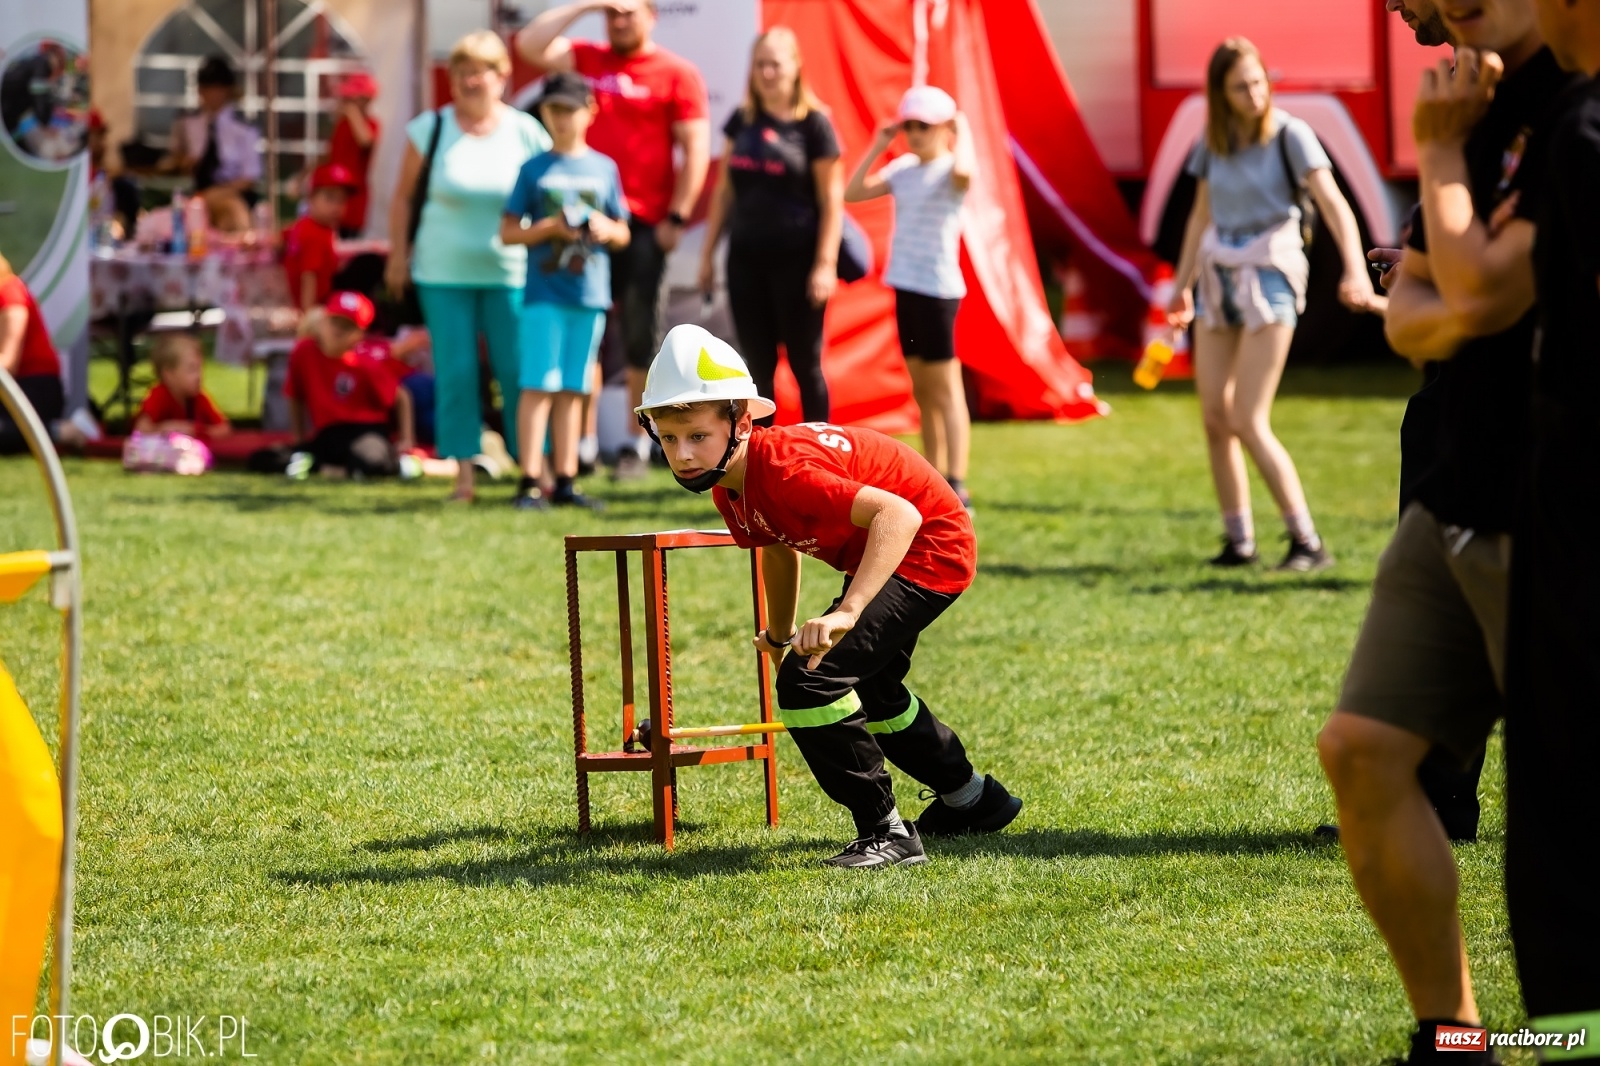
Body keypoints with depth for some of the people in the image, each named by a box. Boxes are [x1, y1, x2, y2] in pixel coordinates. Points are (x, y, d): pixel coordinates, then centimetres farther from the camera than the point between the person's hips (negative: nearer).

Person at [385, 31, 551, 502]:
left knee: (518, 370, -3)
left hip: (510, 273, 0)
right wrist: (398, 254, 3)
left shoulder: (526, 133, -1)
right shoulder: (431, 129, 0)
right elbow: (403, 195, 7)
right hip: (443, 273, 0)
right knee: (455, 372, -1)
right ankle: (464, 473, 4)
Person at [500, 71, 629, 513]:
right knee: (539, 385, -8)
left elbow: (623, 234, 14)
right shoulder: (534, 169, 2)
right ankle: (529, 483, -9)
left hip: (590, 294, 3)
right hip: (544, 292, -3)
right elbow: (508, 232, 1)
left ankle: (565, 482, 11)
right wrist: (550, 228, -13)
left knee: (572, 389, 7)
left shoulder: (604, 168, 10)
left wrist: (606, 228, -8)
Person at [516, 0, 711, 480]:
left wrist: (677, 217, -8)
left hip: (643, 224, -3)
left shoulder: (677, 75, 1)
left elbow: (696, 148, -3)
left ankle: (638, 443, 11)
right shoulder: (588, 60, 12)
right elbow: (530, 45, 4)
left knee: (639, 337, 3)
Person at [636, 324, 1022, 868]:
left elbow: (898, 514, -47)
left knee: (811, 682, -22)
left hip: (929, 545, -10)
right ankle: (972, 799, 53)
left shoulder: (783, 471, -35)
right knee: (865, 687, 30)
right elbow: (779, 549, 15)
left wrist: (847, 612, -55)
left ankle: (887, 834, -8)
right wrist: (779, 637, 27)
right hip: (879, 554, 10)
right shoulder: (729, 486, -8)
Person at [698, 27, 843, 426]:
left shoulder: (813, 124, -5)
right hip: (746, 257, 5)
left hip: (796, 259, -5)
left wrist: (825, 264, -14)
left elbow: (831, 201, -7)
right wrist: (708, 252, 12)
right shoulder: (741, 121, 9)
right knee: (757, 366, 8)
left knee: (805, 364, 3)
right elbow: (725, 190, 15)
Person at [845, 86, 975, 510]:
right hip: (906, 286, 8)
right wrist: (878, 147, 6)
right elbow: (853, 192, 9)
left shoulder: (948, 171, -10)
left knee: (945, 389, -11)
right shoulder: (903, 168, 11)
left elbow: (962, 170, -35)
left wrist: (963, 132, -16)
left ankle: (956, 484, -15)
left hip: (938, 288, -8)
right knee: (922, 390, 12)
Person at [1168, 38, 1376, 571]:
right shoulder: (1214, 143, 7)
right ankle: (1239, 541, 12)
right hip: (1218, 275, 6)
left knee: (1249, 421, -13)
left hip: (1269, 274, -6)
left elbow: (1333, 204, -18)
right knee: (1214, 417, 3)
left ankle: (1308, 543, -9)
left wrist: (1355, 269, -32)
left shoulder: (1289, 135, -9)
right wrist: (1182, 285, 21)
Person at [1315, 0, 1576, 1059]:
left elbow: (1485, 288, -20)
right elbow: (1410, 313, 14)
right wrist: (1449, 314, -10)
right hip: (1460, 499, 9)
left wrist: (1440, 153, -6)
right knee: (1362, 750, 7)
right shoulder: (1484, 107, 13)